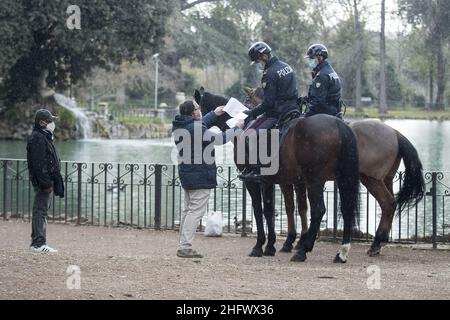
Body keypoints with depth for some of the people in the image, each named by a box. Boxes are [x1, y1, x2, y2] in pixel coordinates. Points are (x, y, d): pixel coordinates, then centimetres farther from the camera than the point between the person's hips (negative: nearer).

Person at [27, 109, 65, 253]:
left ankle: (38, 242, 18)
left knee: (42, 211, 13)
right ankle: (38, 243, -8)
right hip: (42, 180, -11)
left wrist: (55, 182, 22)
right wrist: (46, 183, -24)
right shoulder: (37, 139, -16)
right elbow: (39, 164, -22)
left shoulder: (45, 137, 18)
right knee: (40, 210, -9)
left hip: (47, 180, 11)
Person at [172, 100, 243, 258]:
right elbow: (220, 139, -15)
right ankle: (184, 247, -11)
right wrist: (237, 128, -2)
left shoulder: (178, 126, 7)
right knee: (196, 211, -7)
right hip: (200, 177, -10)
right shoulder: (196, 129, -21)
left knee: (188, 209, 17)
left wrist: (214, 114, 32)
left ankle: (183, 245, 20)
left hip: (186, 174, 10)